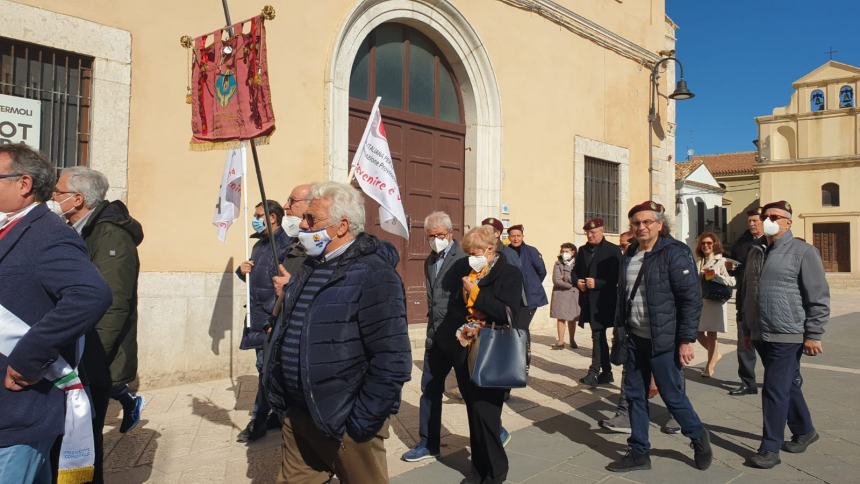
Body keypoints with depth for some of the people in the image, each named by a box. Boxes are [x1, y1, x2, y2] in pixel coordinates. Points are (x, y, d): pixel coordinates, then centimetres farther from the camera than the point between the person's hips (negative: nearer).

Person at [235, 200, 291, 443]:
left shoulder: (286, 245, -13)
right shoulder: (259, 245, 16)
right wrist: (242, 270, 3)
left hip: (274, 318, -9)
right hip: (258, 317, 9)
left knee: (267, 368, -2)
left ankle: (258, 421, 9)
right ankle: (278, 415, 26)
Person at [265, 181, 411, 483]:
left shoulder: (373, 275, -20)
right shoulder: (311, 267, 9)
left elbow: (392, 361, -23)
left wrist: (361, 422, -18)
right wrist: (280, 397, 16)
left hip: (345, 424, -7)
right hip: (297, 415, 8)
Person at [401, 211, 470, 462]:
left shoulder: (464, 258, -13)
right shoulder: (430, 261, 11)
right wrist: (432, 328, 14)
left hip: (459, 337, -7)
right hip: (435, 337, 7)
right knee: (429, 390, 12)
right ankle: (428, 444, 26)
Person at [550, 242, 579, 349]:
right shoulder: (558, 264, 1)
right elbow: (556, 280, -8)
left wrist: (566, 278, -13)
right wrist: (571, 284, -10)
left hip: (574, 294, 1)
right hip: (560, 293, -1)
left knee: (572, 319, 8)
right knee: (561, 317, -2)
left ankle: (572, 340, 23)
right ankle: (561, 341, 3)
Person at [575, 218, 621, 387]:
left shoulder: (613, 250, -4)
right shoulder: (582, 250, 13)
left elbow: (617, 276, -10)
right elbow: (575, 271, 20)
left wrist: (597, 283, -18)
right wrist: (577, 281, -1)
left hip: (604, 301, -6)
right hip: (588, 300, 6)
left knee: (598, 336, -7)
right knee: (599, 336, 13)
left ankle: (595, 371, -2)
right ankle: (606, 372, 22)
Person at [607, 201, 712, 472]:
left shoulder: (675, 253, -12)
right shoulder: (630, 255, 9)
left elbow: (692, 298, -14)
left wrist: (687, 339, -17)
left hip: (663, 340, -6)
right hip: (635, 338, 6)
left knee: (672, 396, 5)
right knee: (635, 396, 11)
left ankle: (699, 439, 33)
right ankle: (639, 453, 25)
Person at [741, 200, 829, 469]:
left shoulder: (802, 251, -8)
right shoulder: (756, 251, 12)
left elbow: (819, 297, -11)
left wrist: (813, 335, -13)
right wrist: (748, 329, 20)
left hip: (787, 336, -6)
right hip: (761, 335, 7)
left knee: (775, 391, -4)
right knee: (789, 386, 19)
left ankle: (770, 448, 7)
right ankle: (804, 431, 37)